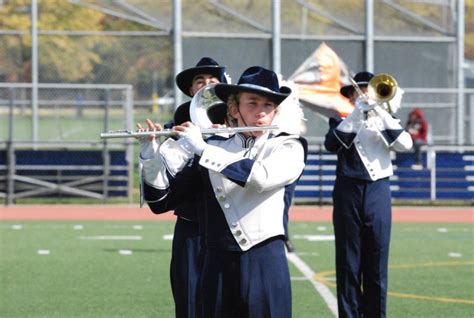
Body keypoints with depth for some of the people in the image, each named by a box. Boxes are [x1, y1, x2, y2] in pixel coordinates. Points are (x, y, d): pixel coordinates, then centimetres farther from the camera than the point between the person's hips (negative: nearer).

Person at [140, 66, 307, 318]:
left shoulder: (288, 146, 2)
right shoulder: (214, 148, 9)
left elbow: (261, 177, -21)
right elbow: (163, 201, 9)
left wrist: (201, 149, -17)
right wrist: (153, 157, -9)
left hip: (265, 265, -2)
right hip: (218, 266, 2)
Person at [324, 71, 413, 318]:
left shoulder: (384, 120, 11)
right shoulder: (342, 120, 6)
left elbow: (405, 144, -6)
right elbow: (332, 144, -14)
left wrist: (383, 113, -15)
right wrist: (356, 114, -20)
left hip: (378, 193, 2)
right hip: (349, 193, -2)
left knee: (377, 263, 2)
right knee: (349, 263, -1)